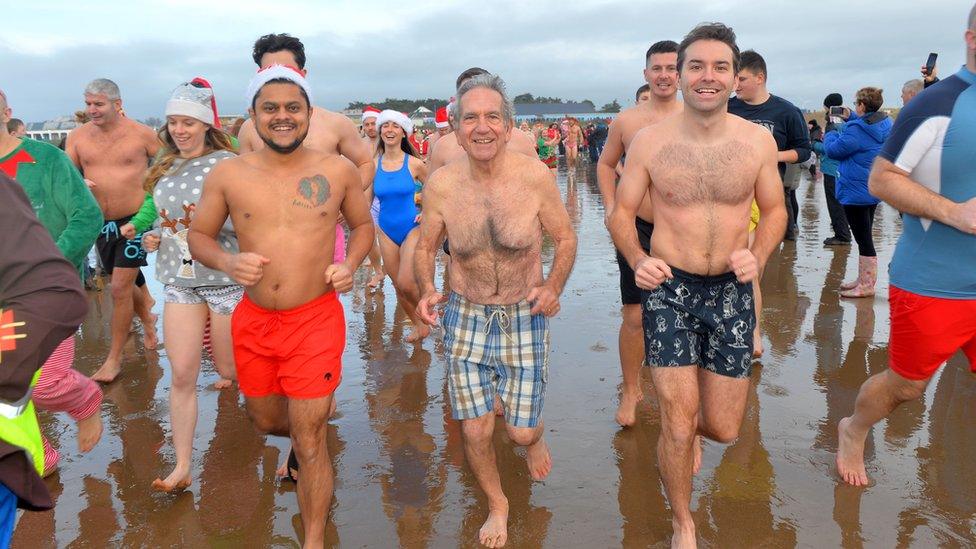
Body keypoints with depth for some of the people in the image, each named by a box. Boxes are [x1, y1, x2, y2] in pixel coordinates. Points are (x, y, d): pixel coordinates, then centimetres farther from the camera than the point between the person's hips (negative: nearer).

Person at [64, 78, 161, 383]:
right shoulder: (77, 137, 2)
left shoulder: (141, 134, -8)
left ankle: (115, 356, 6)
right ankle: (148, 318, 48)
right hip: (101, 222, 5)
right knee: (128, 281, 19)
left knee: (120, 288, -7)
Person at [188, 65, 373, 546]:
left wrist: (350, 264, -9)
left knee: (310, 442, 0)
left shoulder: (338, 170, -3)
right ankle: (313, 414, 58)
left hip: (316, 320, -3)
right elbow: (198, 234, 8)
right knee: (266, 421, 23)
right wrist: (226, 262, -14)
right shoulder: (227, 175, -2)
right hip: (253, 321, 3)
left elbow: (363, 224, 11)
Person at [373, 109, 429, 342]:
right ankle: (420, 326, 29)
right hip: (386, 230, 4)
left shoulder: (414, 164, -7)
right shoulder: (374, 164, 1)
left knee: (405, 283, -15)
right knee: (398, 285, 9)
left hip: (412, 228, -4)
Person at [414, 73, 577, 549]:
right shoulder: (441, 184, -12)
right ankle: (497, 505, 35)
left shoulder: (534, 176, -15)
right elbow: (425, 247, 4)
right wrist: (427, 290, -14)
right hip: (465, 316, 1)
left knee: (520, 431, 3)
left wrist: (555, 286, -18)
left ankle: (535, 437, 44)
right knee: (475, 430, 5)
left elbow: (565, 238, -1)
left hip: (525, 316, -1)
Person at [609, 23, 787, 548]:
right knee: (678, 427, -2)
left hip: (732, 292, 2)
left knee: (723, 427, 8)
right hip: (669, 289, -2)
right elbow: (621, 212, 1)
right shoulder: (649, 141, -7)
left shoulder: (758, 140, -3)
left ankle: (689, 428, 48)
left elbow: (774, 209, 9)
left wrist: (758, 256, -11)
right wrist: (637, 260, -18)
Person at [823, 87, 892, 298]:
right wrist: (850, 118, 19)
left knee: (863, 239, -3)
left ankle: (866, 286, 4)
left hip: (856, 192, -10)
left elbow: (833, 149, -12)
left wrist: (831, 133, 6)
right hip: (873, 191, 10)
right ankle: (863, 279, 30)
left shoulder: (857, 130, -22)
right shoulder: (884, 124, 5)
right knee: (864, 236, 19)